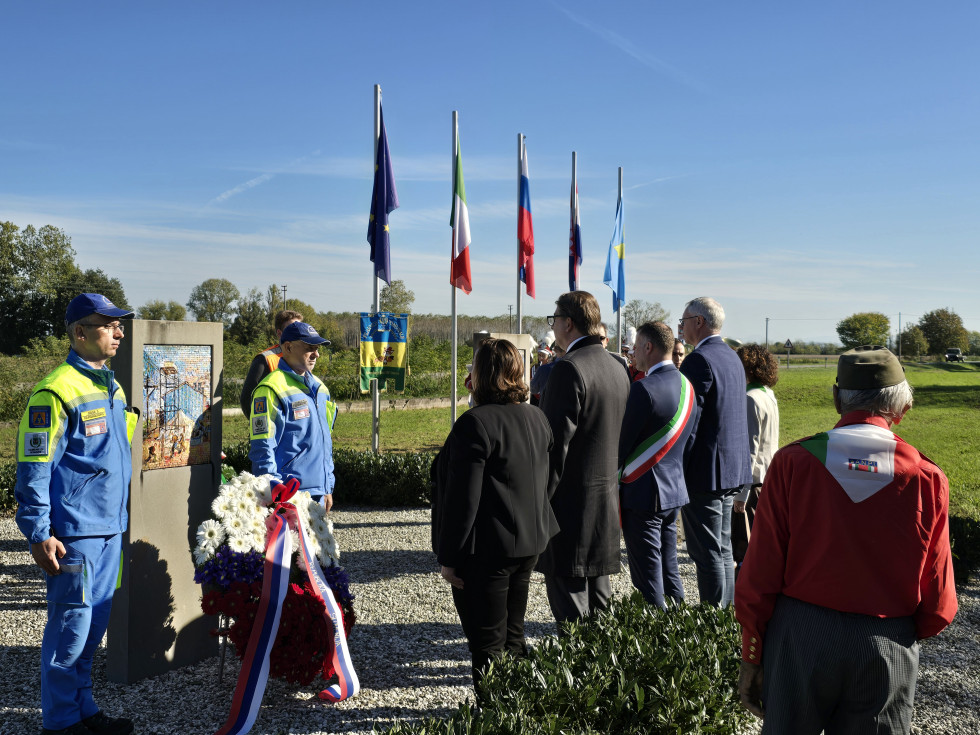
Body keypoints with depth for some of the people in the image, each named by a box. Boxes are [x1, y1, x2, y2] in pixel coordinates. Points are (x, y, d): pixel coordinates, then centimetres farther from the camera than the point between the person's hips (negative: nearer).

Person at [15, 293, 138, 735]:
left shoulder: (111, 387, 13)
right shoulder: (57, 390, -13)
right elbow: (33, 468, -14)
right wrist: (39, 534, -16)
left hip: (110, 528, 8)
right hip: (74, 532, -8)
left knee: (94, 624, 15)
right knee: (71, 625, 1)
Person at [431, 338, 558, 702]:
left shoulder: (476, 423, -21)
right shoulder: (537, 417, 3)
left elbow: (463, 498, -21)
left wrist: (449, 556, -14)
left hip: (488, 549, -8)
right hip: (531, 541, 8)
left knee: (487, 642, 6)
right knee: (513, 634, 23)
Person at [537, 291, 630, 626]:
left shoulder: (569, 368, -17)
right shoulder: (617, 368, 10)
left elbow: (557, 441, -19)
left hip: (572, 499, -9)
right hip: (607, 499, 9)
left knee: (566, 588, 0)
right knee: (598, 595, 18)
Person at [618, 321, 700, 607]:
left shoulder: (644, 388, -19)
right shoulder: (687, 386, 7)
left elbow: (623, 442, -15)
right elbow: (690, 440, 13)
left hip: (642, 492, -8)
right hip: (675, 490, 8)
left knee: (647, 575, 1)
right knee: (669, 568, 19)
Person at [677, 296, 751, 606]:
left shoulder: (699, 360, -17)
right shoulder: (731, 356, 14)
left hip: (705, 470, -10)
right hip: (732, 466, 10)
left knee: (707, 552, -2)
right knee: (722, 548, 17)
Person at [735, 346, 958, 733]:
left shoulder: (792, 462, -12)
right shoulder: (927, 479, -10)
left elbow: (759, 578, -9)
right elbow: (938, 605, -3)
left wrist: (751, 657, 3)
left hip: (798, 640, 0)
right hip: (886, 654, 1)